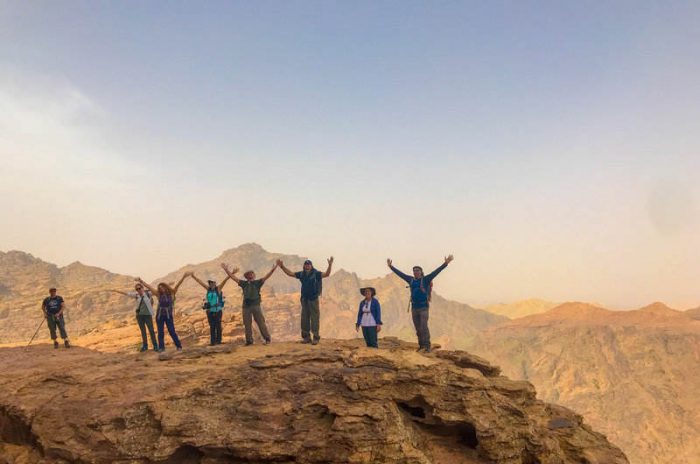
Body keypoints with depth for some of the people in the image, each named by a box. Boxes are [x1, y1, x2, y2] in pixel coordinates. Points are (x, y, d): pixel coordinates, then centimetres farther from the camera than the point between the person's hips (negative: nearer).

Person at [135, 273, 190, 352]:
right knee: (160, 332, 2)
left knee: (172, 331, -3)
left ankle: (179, 346, 7)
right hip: (159, 316, 2)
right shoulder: (159, 294, -1)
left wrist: (183, 277, -24)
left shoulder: (172, 292, -4)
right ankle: (161, 347, 7)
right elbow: (149, 287, 1)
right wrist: (141, 281, 1)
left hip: (169, 316, -2)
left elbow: (178, 285, -14)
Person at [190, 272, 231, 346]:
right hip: (210, 311, 3)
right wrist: (193, 276, 12)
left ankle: (218, 340, 8)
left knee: (218, 326, 1)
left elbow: (225, 280, -11)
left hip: (218, 311, -3)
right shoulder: (208, 289, 8)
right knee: (212, 327, 4)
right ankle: (212, 341, 6)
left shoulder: (218, 288, -2)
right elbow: (200, 282, 11)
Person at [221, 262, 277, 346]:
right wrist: (226, 270, 9)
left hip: (256, 305, -3)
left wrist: (273, 269, -14)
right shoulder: (244, 283, 15)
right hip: (246, 306, 3)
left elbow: (266, 277, -2)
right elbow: (233, 277, 15)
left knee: (261, 322, -5)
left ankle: (267, 339, -2)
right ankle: (249, 340, 10)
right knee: (247, 324, 4)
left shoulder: (257, 283, 9)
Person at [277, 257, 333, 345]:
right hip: (304, 299, 5)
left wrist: (330, 265, -36)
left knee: (314, 319, -4)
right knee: (304, 319, 9)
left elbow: (326, 274, -22)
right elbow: (290, 273, 13)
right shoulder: (302, 274, 6)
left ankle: (316, 338, 1)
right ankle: (306, 337, 18)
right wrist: (282, 266, 5)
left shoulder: (316, 273, -8)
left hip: (313, 299, -5)